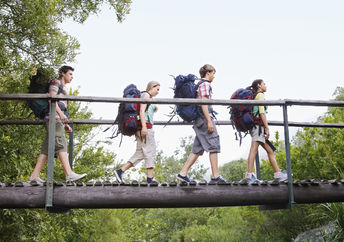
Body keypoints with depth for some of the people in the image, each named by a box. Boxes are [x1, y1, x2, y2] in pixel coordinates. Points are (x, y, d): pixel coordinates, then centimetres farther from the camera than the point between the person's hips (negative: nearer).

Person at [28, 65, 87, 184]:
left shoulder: (63, 88, 32)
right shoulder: (56, 82, 6)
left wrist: (65, 124, 20)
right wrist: (60, 113, -22)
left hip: (58, 119, 9)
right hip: (53, 117, -9)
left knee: (47, 148, 0)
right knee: (61, 143, -21)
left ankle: (34, 176, -4)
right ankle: (69, 174, -33)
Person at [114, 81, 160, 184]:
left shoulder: (149, 98, 27)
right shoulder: (146, 95, -2)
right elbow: (142, 111, -15)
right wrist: (144, 126, -22)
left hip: (143, 128, 10)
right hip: (145, 126, -10)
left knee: (140, 153, 5)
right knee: (150, 151, -9)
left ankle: (120, 171, -2)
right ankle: (150, 178, -11)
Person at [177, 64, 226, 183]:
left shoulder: (200, 84, 24)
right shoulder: (205, 84, -6)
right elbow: (203, 103, -16)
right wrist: (209, 121, -20)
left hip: (200, 120, 10)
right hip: (205, 117, -10)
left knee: (198, 149, 8)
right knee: (213, 146, -7)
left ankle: (183, 173, 4)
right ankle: (215, 176, -7)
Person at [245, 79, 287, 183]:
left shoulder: (254, 96, 25)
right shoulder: (260, 95, -2)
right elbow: (262, 112, -12)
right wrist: (267, 128, -15)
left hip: (254, 126, 10)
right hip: (259, 125, -10)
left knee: (270, 151, 9)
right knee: (254, 149, -15)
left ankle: (278, 173, 9)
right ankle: (249, 174, -21)